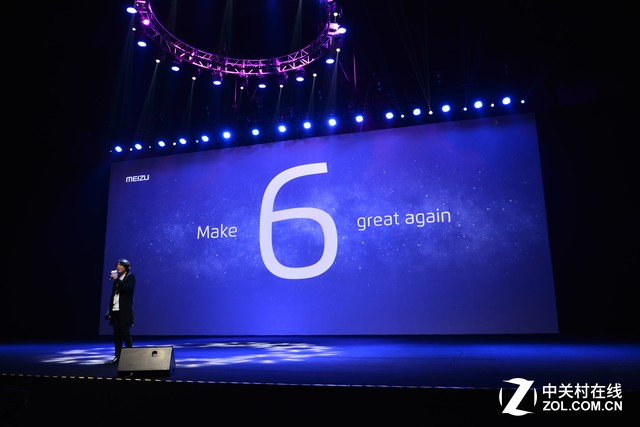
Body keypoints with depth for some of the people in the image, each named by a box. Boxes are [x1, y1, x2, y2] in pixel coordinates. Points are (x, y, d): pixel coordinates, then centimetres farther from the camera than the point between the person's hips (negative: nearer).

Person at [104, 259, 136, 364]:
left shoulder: (130, 277, -1)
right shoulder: (117, 278, 17)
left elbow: (128, 289, -18)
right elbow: (113, 294, 16)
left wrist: (117, 280, -18)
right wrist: (109, 309, 11)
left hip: (124, 310, -6)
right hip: (115, 310, 6)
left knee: (125, 333, -7)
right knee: (116, 334, 6)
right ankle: (118, 356, 11)